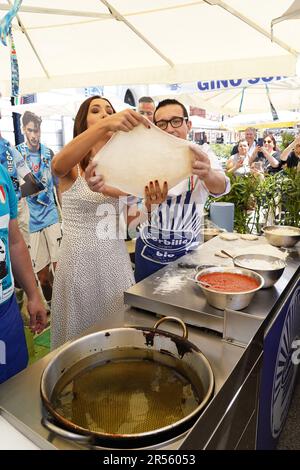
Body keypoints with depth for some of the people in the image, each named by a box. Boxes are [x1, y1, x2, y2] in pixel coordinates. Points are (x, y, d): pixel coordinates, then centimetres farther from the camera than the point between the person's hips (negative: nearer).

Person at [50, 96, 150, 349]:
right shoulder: (71, 166, -5)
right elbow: (58, 165, -31)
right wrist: (105, 126, -45)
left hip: (116, 259, 4)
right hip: (80, 259, -3)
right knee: (79, 338, 12)